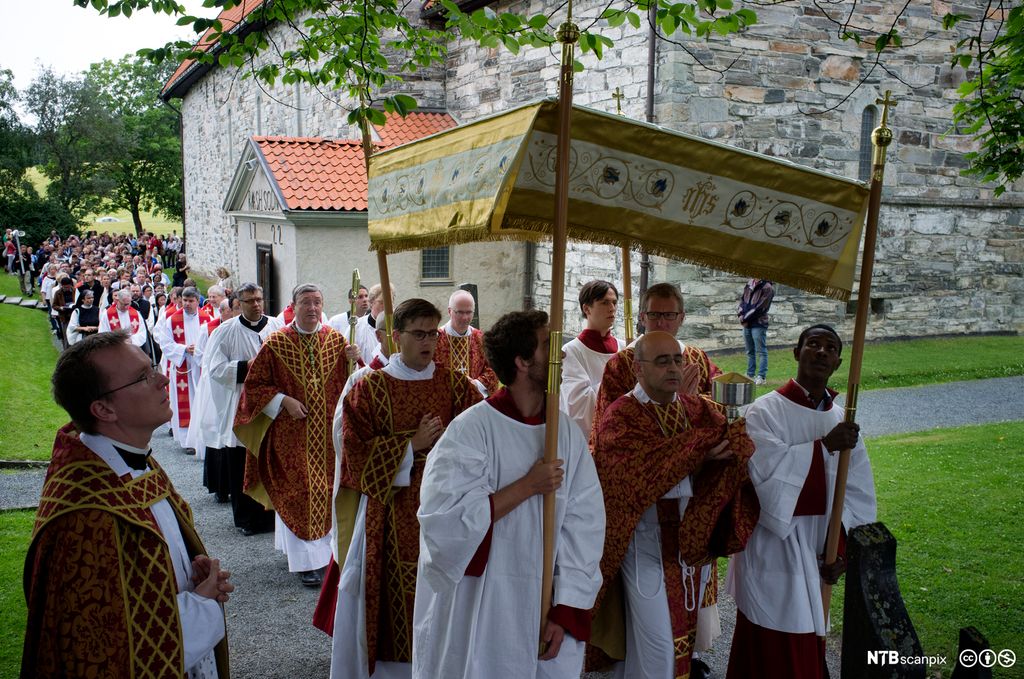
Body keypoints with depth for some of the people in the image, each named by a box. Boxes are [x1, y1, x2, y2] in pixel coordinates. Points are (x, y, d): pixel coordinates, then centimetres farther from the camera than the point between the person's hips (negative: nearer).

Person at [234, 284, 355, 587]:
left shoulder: (337, 341, 3)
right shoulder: (276, 343, -5)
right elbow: (254, 385, -1)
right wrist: (283, 400, -14)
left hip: (328, 432, 3)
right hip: (291, 435, -3)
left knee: (326, 491, 9)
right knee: (297, 494, -1)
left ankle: (323, 548, 26)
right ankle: (306, 560, 8)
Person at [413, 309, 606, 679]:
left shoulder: (568, 433, 0)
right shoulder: (471, 429, -14)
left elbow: (585, 525, -2)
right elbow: (444, 520, -21)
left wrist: (566, 610, -8)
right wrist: (528, 486, -18)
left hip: (547, 607, 4)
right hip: (483, 614, -4)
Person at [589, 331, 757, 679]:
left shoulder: (700, 409, 4)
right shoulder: (620, 417, -11)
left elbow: (741, 449, -10)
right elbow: (639, 473, -27)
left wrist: (735, 436, -33)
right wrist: (697, 453, -30)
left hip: (694, 539, 6)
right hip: (646, 543, -5)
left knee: (685, 634, 18)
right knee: (658, 646, -1)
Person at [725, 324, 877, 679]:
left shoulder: (843, 421, 6)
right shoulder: (766, 411, -9)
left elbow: (858, 491, 3)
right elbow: (764, 468, -24)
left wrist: (841, 543, -6)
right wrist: (824, 446, -22)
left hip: (819, 544, 5)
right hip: (775, 542, -5)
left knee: (809, 645, 14)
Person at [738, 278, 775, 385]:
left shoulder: (767, 288, -12)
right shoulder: (749, 283, 10)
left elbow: (760, 308, -16)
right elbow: (742, 299, 14)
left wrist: (745, 318, -12)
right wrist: (740, 314, -2)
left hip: (759, 324, -8)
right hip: (747, 323, 8)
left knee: (761, 351, -4)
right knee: (750, 351, 15)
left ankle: (761, 376, -2)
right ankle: (750, 375, 24)